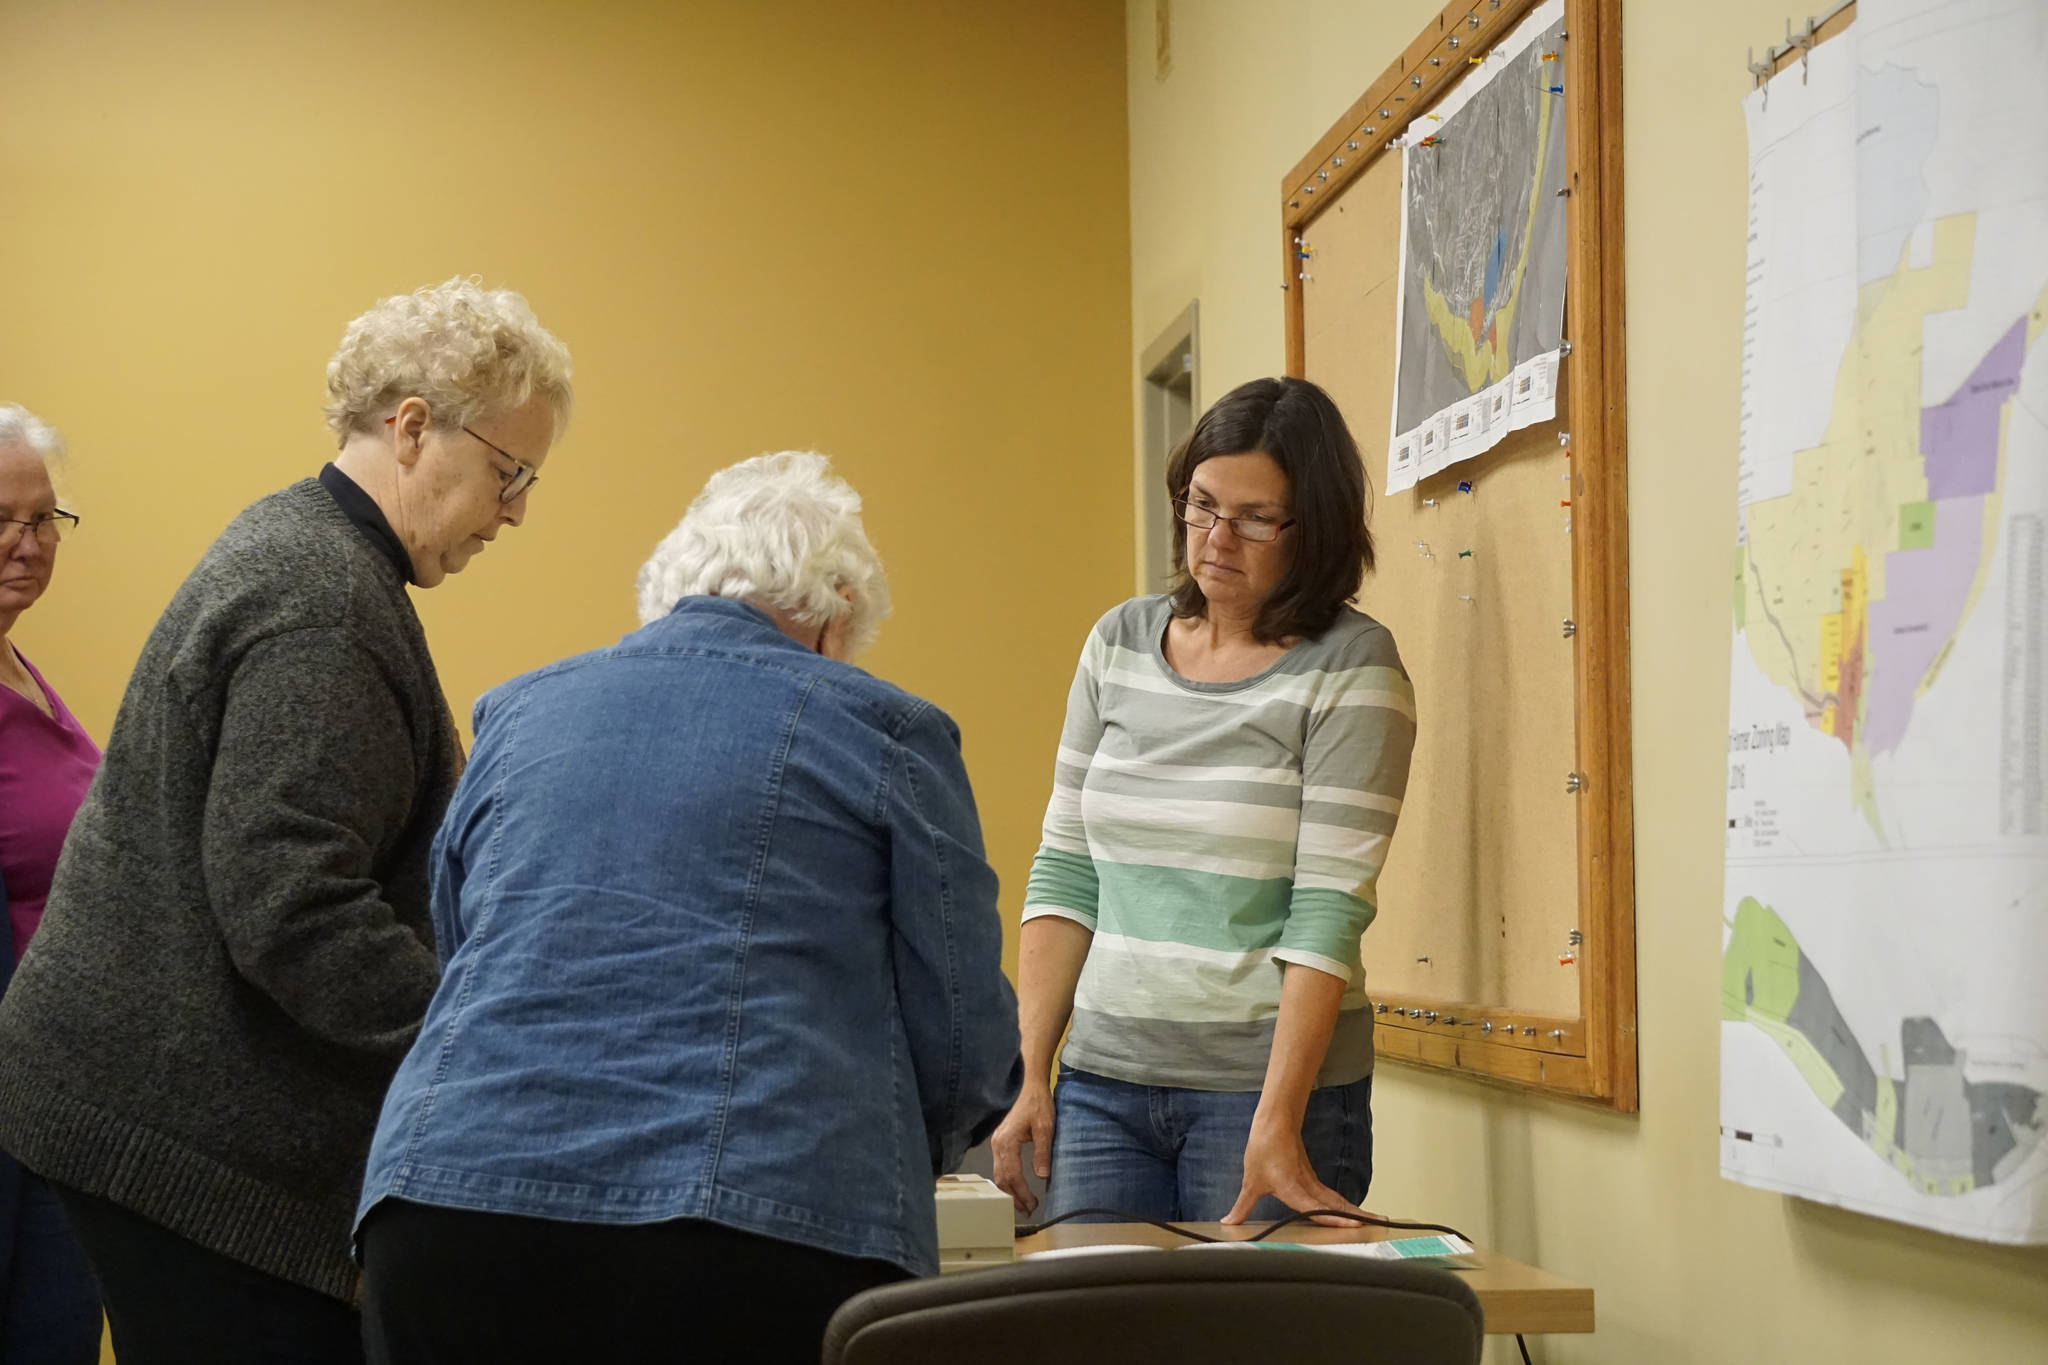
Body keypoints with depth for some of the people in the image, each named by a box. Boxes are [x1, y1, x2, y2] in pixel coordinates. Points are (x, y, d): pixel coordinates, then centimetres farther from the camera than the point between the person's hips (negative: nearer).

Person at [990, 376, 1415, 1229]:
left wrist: (1276, 1127, -20)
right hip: (1103, 1076, 4)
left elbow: (1329, 910, -13)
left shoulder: (1350, 669, -6)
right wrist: (1031, 1075, 2)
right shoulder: (1120, 644, 9)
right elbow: (1063, 872, 10)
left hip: (1269, 1078, -4)